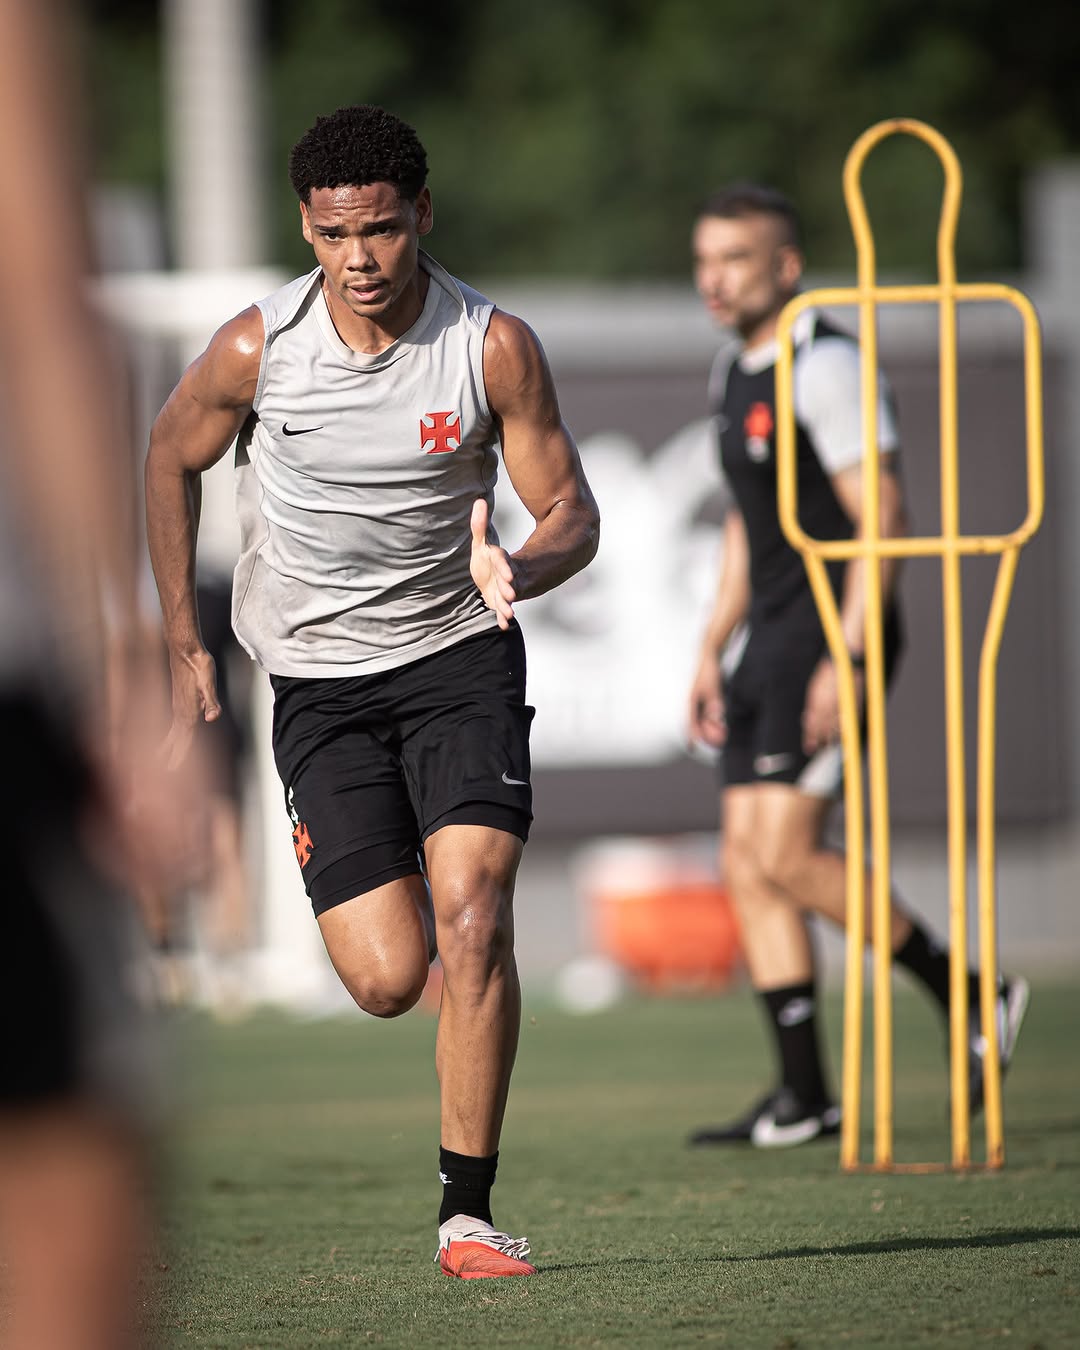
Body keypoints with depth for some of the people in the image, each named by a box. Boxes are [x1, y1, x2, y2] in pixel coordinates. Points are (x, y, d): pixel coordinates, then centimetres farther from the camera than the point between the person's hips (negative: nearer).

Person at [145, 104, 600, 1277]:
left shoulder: (495, 347, -12)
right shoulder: (256, 349, -11)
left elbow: (571, 510, -3)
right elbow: (170, 458, 8)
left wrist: (520, 570, -27)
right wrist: (183, 646, 8)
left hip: (460, 655, 0)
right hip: (319, 683, 0)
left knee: (471, 916, -19)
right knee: (388, 979, -9)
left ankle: (467, 1210, -9)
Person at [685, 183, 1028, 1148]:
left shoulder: (826, 368, -14)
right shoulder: (734, 374, 15)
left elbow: (883, 518, -18)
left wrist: (846, 659, -23)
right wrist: (714, 648, 19)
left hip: (834, 633, -9)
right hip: (768, 635, 9)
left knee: (785, 855, -15)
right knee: (748, 863, 3)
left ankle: (970, 998, -1)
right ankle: (805, 1097, 5)